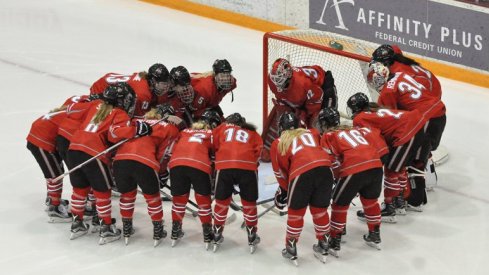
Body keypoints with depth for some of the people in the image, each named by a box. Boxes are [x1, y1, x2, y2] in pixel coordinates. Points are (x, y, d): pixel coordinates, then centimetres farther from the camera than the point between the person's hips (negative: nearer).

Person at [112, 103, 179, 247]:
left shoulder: (137, 122, 29)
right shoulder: (169, 128, 19)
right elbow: (162, 153, 14)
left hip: (120, 160, 3)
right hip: (144, 163, -3)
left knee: (127, 195, 27)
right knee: (153, 197, 20)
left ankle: (126, 230, 34)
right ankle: (158, 232, 28)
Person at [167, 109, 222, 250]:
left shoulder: (185, 131, 31)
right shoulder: (212, 134, 23)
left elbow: (174, 148, 30)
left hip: (176, 164, 3)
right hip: (199, 166, -2)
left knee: (179, 200, 21)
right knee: (204, 201, 14)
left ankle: (175, 233, 26)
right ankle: (208, 236, 17)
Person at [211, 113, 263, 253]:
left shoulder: (222, 128, 30)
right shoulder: (252, 132, 30)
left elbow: (213, 144, 16)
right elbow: (258, 148, 14)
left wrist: (216, 160, 26)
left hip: (224, 165, 0)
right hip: (248, 166, 0)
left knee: (222, 201, 16)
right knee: (249, 202, 15)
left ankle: (217, 236, 23)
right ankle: (252, 238, 22)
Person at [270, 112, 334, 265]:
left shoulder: (278, 143, 23)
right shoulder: (312, 132, 30)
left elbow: (280, 171, 23)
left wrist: (284, 189, 37)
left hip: (301, 172, -3)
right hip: (324, 167, 3)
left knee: (295, 212, 17)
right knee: (320, 210, 22)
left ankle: (291, 251, 25)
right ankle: (323, 247, 34)